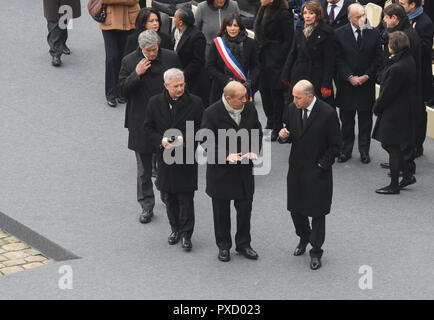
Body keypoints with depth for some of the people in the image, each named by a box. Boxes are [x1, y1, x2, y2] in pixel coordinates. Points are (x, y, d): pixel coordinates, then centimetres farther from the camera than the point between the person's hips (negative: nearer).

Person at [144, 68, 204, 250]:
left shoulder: (194, 103, -7)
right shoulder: (155, 103, -2)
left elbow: (201, 128, -1)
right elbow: (148, 128, 6)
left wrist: (185, 138, -15)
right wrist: (161, 140, -12)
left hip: (187, 157, -2)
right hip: (166, 157, 3)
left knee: (186, 198, -1)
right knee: (168, 197, 12)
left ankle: (186, 234, 8)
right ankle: (175, 229, 28)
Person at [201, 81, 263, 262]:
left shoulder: (249, 109, -4)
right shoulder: (212, 113, -18)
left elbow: (257, 133, 8)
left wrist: (254, 151, -9)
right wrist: (226, 155, -25)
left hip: (245, 169, 4)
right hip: (221, 171, -4)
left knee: (245, 208, 11)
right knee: (221, 211, 11)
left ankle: (243, 244, 28)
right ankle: (223, 246, 27)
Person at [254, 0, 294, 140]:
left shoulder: (284, 14, -12)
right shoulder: (263, 12, 12)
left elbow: (288, 40, -13)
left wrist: (279, 59, -17)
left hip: (275, 60, -8)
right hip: (263, 59, 8)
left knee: (276, 91, -4)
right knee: (264, 89, 11)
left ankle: (277, 128, 4)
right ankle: (270, 123, 25)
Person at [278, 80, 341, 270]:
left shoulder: (328, 114, -17)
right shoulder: (291, 109, -2)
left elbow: (335, 145, -9)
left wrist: (321, 165, -11)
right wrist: (283, 136, -12)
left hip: (318, 171, -5)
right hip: (296, 169, 5)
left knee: (317, 213, 6)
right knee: (295, 208, 14)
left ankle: (316, 252, 21)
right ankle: (304, 238, 41)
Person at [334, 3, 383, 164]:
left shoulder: (373, 33, 0)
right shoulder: (339, 34, -4)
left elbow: (378, 58, 2)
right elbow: (338, 60, -4)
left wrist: (366, 76, -8)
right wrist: (350, 77, -12)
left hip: (367, 84, 1)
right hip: (346, 84, 0)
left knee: (365, 120, 7)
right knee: (346, 120, 8)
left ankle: (364, 150, 18)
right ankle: (346, 150, 19)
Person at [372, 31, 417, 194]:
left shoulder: (397, 69, -29)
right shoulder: (409, 60, 1)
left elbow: (387, 93, -20)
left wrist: (377, 108, -3)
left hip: (394, 113, -9)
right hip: (405, 110, 9)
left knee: (392, 147, 4)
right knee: (391, 145, 21)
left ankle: (394, 185, 16)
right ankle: (408, 175, 28)